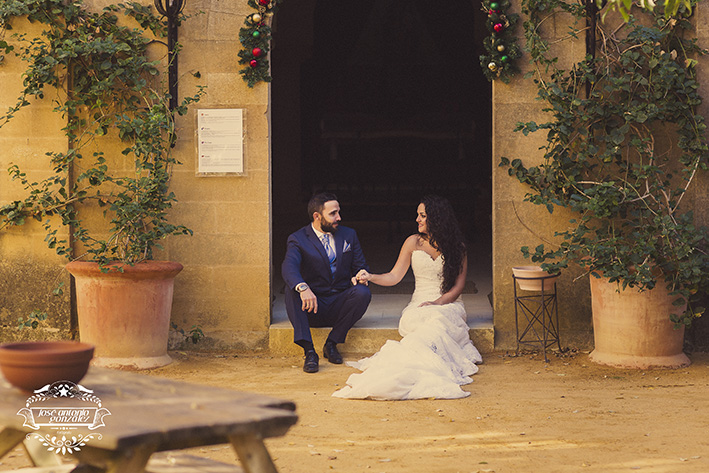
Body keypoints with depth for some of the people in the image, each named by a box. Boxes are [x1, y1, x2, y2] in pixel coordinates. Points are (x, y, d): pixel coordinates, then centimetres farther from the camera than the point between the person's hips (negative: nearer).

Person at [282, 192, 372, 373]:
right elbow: (289, 267, -23)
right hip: (312, 308, -2)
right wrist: (303, 288, -45)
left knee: (363, 293, -28)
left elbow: (361, 267, 12)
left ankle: (331, 343, -13)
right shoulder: (298, 239, -4)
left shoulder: (348, 235, 10)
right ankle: (309, 351, -33)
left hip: (340, 306, 2)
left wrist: (360, 277, -15)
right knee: (292, 289, -31)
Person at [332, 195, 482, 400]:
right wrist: (371, 277, -12)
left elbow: (458, 286, 2)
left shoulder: (456, 247, 5)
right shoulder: (414, 242, 10)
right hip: (419, 305, 2)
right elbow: (394, 276, 7)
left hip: (448, 304, -2)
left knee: (436, 322, -39)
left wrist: (437, 302, -15)